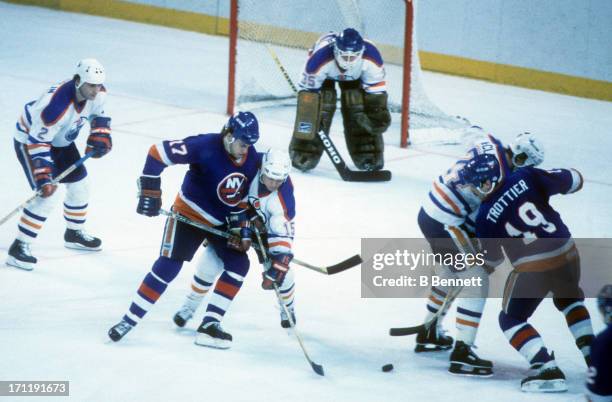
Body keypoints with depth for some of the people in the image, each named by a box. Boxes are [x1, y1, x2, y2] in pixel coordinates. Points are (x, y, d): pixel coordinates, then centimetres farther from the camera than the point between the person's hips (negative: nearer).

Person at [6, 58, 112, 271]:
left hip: (61, 140, 8)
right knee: (47, 195, -19)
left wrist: (99, 137, -10)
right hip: (29, 139, -8)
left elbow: (99, 115, 7)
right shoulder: (57, 104, -40)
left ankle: (74, 233, 40)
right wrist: (43, 178, -39)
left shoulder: (97, 93, -17)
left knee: (79, 184, 15)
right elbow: (38, 142, -35)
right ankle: (19, 247, -12)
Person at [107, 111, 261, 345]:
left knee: (239, 264, -5)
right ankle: (129, 320, -7)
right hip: (189, 215, -6)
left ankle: (210, 323, 1)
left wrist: (240, 224, -3)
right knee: (168, 266, -14)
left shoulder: (253, 159, -8)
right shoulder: (205, 146, -26)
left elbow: (245, 195, 8)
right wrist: (150, 192, -24)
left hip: (221, 222, 6)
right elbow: (157, 153, -24)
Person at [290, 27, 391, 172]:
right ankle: (304, 151, -4)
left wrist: (379, 112, -23)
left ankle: (368, 155, 3)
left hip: (355, 77, 2)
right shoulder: (320, 58, -44)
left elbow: (376, 88, -22)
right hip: (325, 74, -2)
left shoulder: (371, 56, -39)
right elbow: (307, 90, -33)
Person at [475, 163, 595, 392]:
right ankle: (593, 355, 27)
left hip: (533, 268, -5)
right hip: (567, 253, 5)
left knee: (511, 319, 14)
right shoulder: (526, 177, -3)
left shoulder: (485, 217, -6)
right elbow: (573, 182, 4)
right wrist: (555, 176, 24)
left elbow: (492, 259, 7)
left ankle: (548, 369, -5)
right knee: (569, 300, 36)